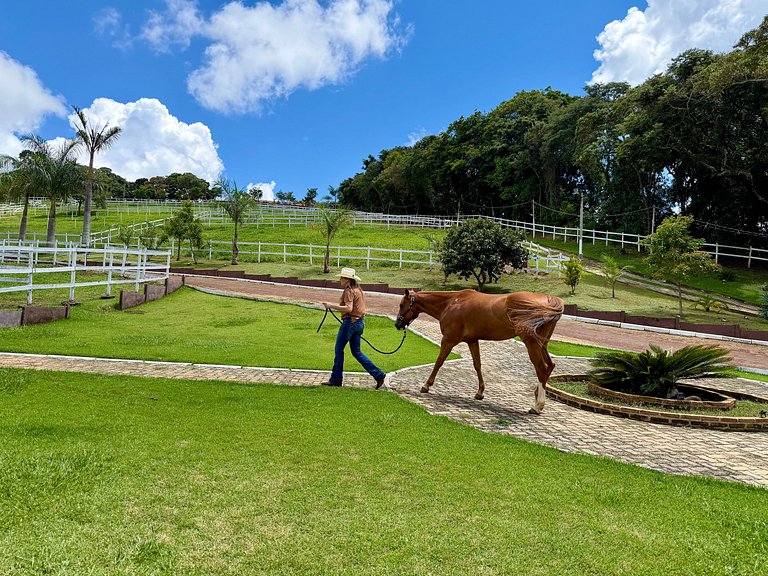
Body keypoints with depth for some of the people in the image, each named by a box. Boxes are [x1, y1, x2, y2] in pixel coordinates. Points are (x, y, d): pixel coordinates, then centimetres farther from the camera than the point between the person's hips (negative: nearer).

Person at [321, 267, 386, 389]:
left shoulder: (349, 291, -14)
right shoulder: (358, 289, 15)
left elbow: (348, 309, -26)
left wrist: (332, 306, -23)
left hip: (350, 322, -9)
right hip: (359, 322, 9)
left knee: (339, 350, 3)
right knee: (356, 352, 13)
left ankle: (335, 380, 11)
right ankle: (378, 374, 7)